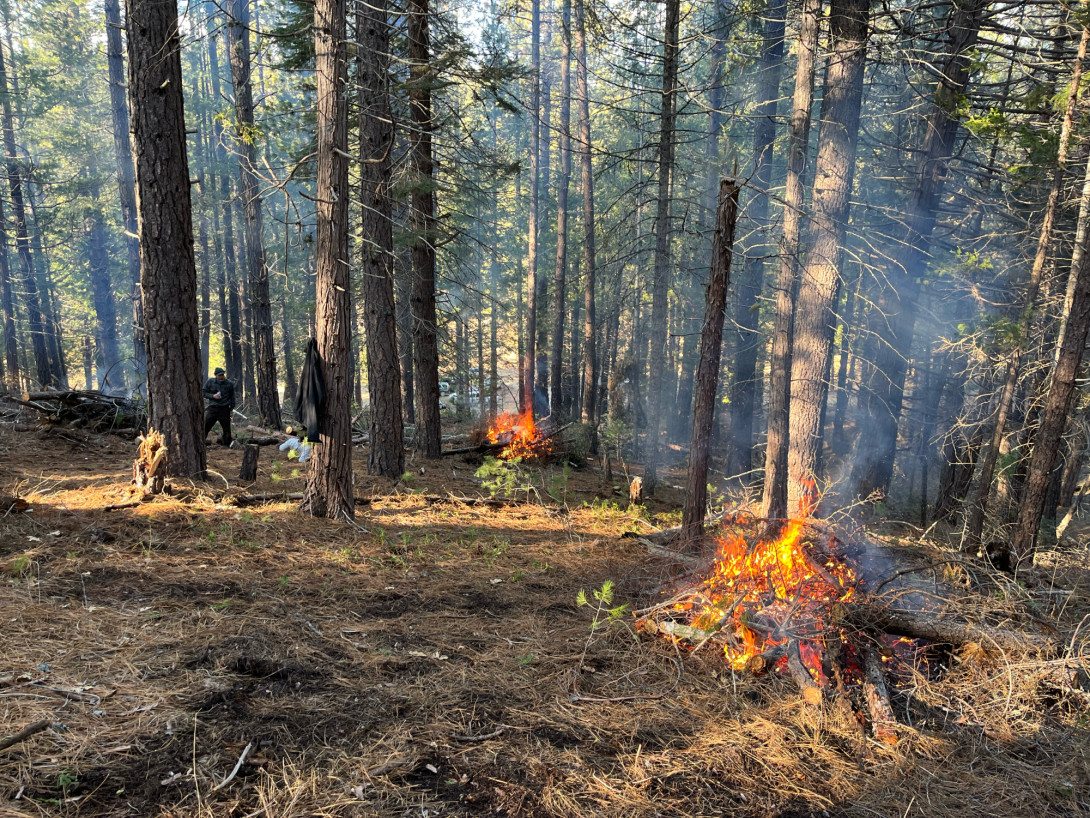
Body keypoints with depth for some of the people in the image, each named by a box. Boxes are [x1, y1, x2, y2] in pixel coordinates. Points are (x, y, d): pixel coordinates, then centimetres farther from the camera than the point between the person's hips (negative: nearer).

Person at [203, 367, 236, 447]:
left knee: (227, 430, 4)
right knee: (205, 427, -2)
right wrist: (213, 396, -11)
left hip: (224, 410, 0)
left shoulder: (229, 384, 3)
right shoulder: (210, 382, 3)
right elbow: (204, 393, 7)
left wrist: (232, 408, 8)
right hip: (212, 409, 0)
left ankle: (227, 445, 17)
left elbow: (232, 396, 12)